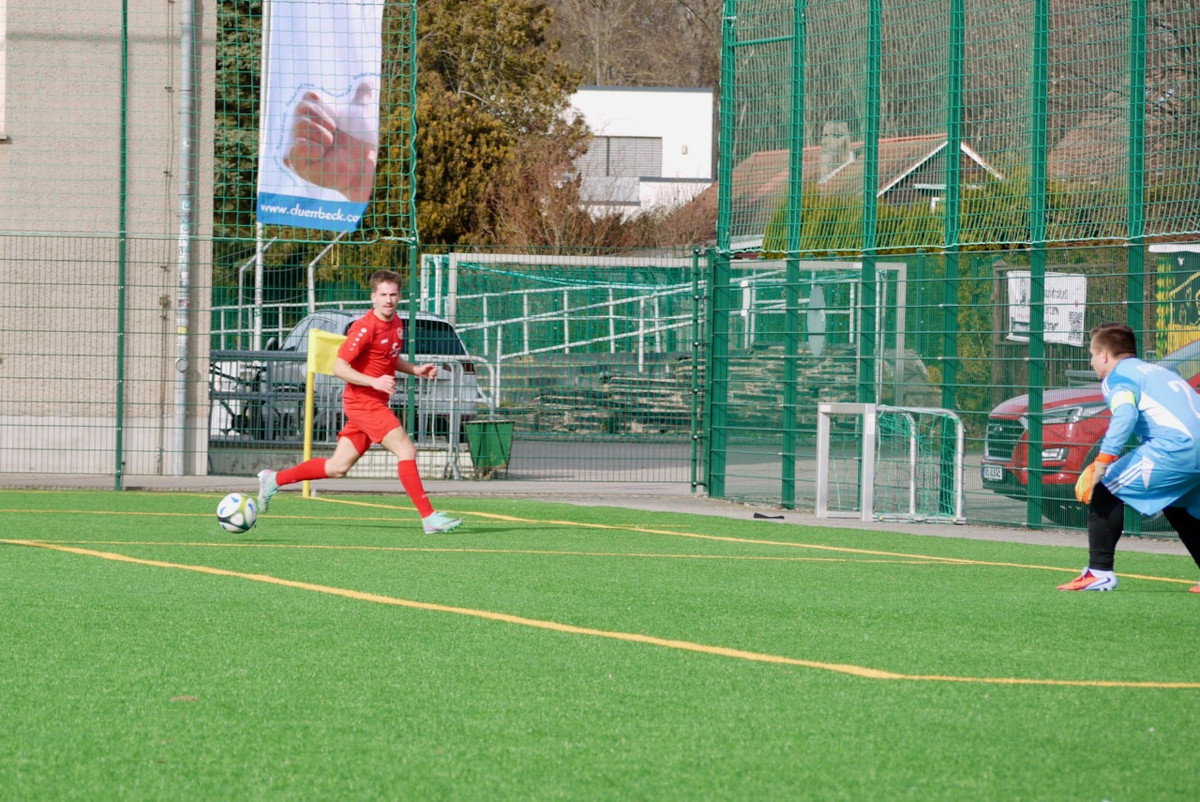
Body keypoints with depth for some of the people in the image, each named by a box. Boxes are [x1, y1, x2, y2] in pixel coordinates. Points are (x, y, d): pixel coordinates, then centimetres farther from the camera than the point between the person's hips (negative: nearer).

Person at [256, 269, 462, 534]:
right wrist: (375, 382, -27)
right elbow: (339, 367, -18)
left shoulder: (396, 323, 11)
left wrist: (415, 370, 11)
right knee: (407, 451, -16)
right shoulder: (365, 328, -16)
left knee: (338, 467, 12)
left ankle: (274, 480, 24)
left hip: (375, 404, 9)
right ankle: (429, 517, -15)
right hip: (363, 401, -9)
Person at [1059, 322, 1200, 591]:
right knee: (1177, 507, 31)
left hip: (1177, 446, -8)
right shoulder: (1158, 372, 30)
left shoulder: (1116, 377, 5)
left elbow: (1126, 414, -15)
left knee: (1105, 487, 1)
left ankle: (1099, 572, -4)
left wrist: (1099, 467, -20)